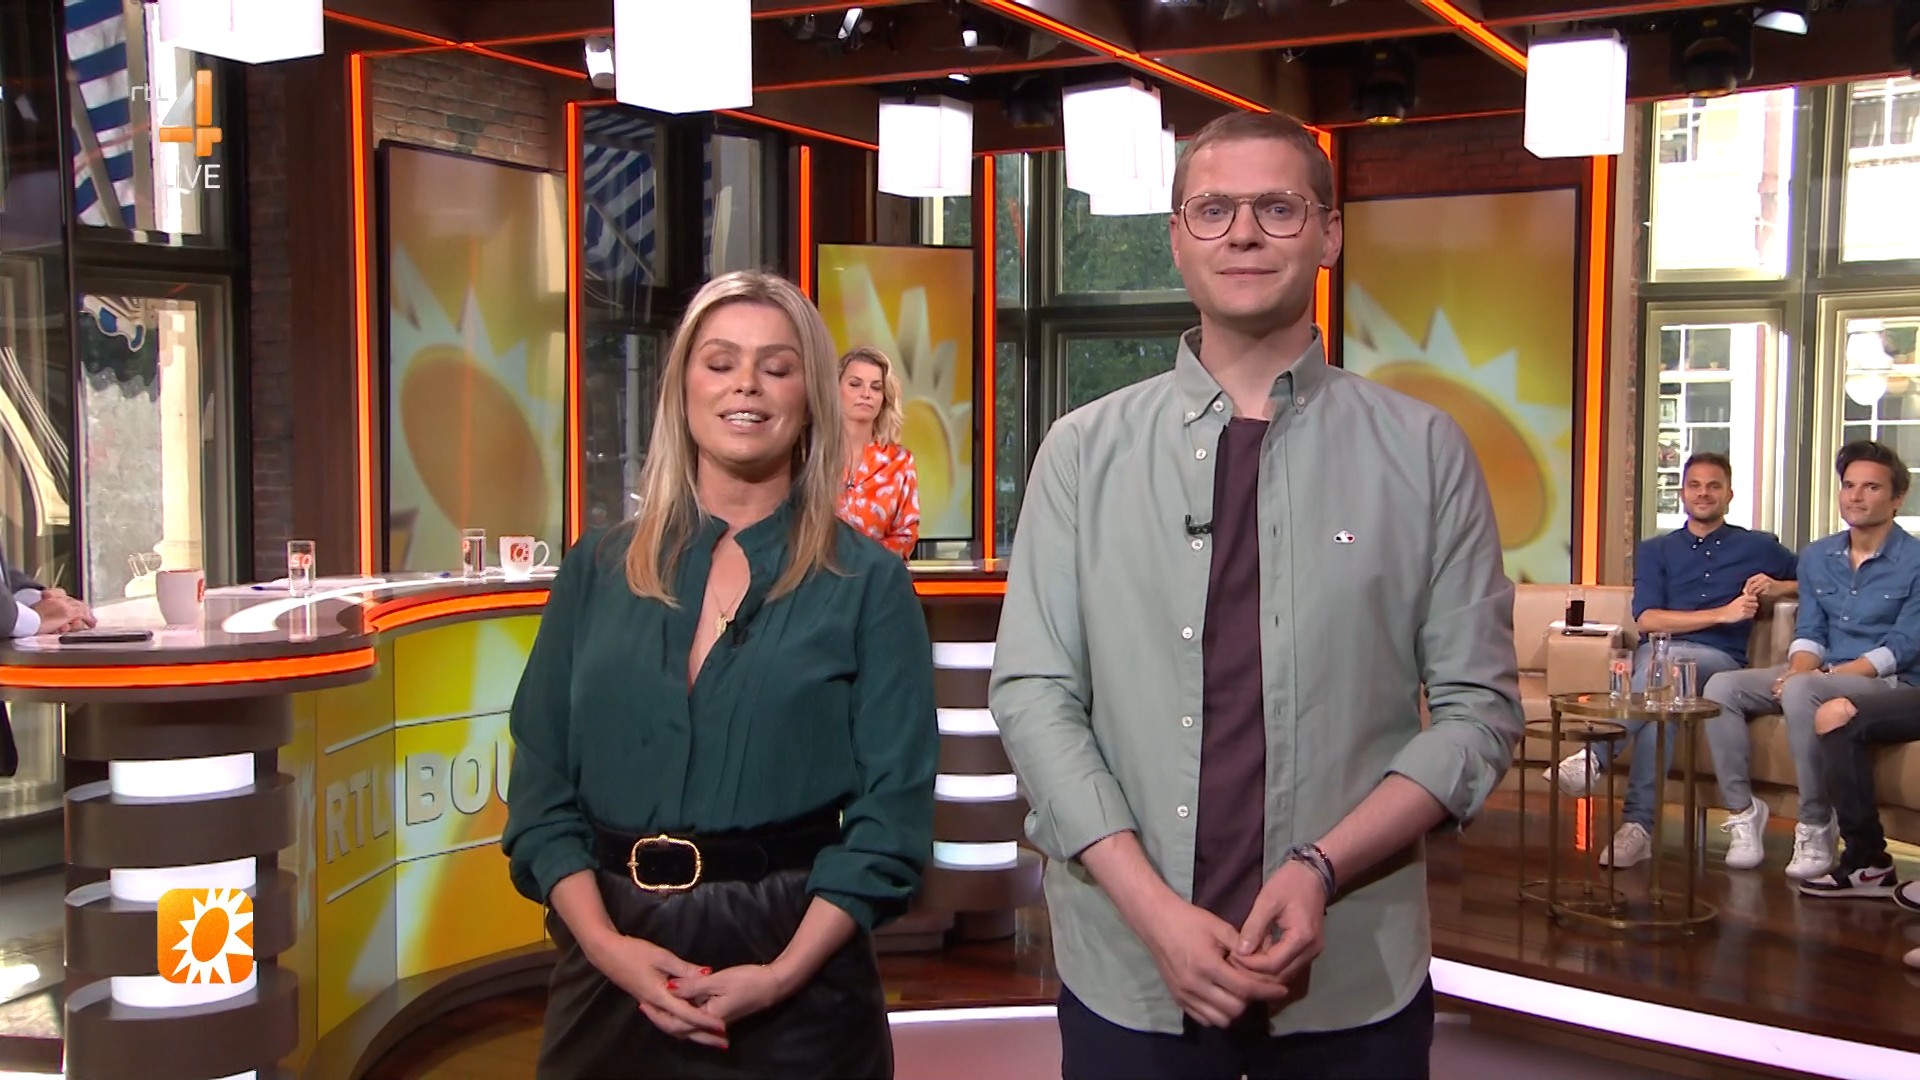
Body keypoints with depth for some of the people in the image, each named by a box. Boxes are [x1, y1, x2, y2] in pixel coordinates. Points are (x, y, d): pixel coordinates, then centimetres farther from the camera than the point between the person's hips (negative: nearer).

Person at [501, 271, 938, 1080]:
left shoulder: (866, 583, -2)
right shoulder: (596, 571, 5)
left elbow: (891, 809, -7)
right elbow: (542, 784, 3)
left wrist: (784, 972, -16)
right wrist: (607, 944, -11)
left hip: (795, 955, -2)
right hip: (612, 968, 2)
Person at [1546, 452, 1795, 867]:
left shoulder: (1760, 547, 21)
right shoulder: (1656, 550, 21)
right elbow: (1647, 619, 5)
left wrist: (1778, 587, 6)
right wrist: (1723, 613, -5)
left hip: (1718, 660, -1)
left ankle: (1596, 758, -47)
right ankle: (1639, 825, -46)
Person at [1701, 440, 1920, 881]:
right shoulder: (1817, 556, 13)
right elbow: (1809, 631, 11)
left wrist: (1816, 677, -23)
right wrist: (1801, 666, -14)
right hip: (1821, 673, 6)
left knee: (1802, 692, -37)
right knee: (1722, 687, -16)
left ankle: (1816, 827, -27)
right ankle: (1743, 811, -14)